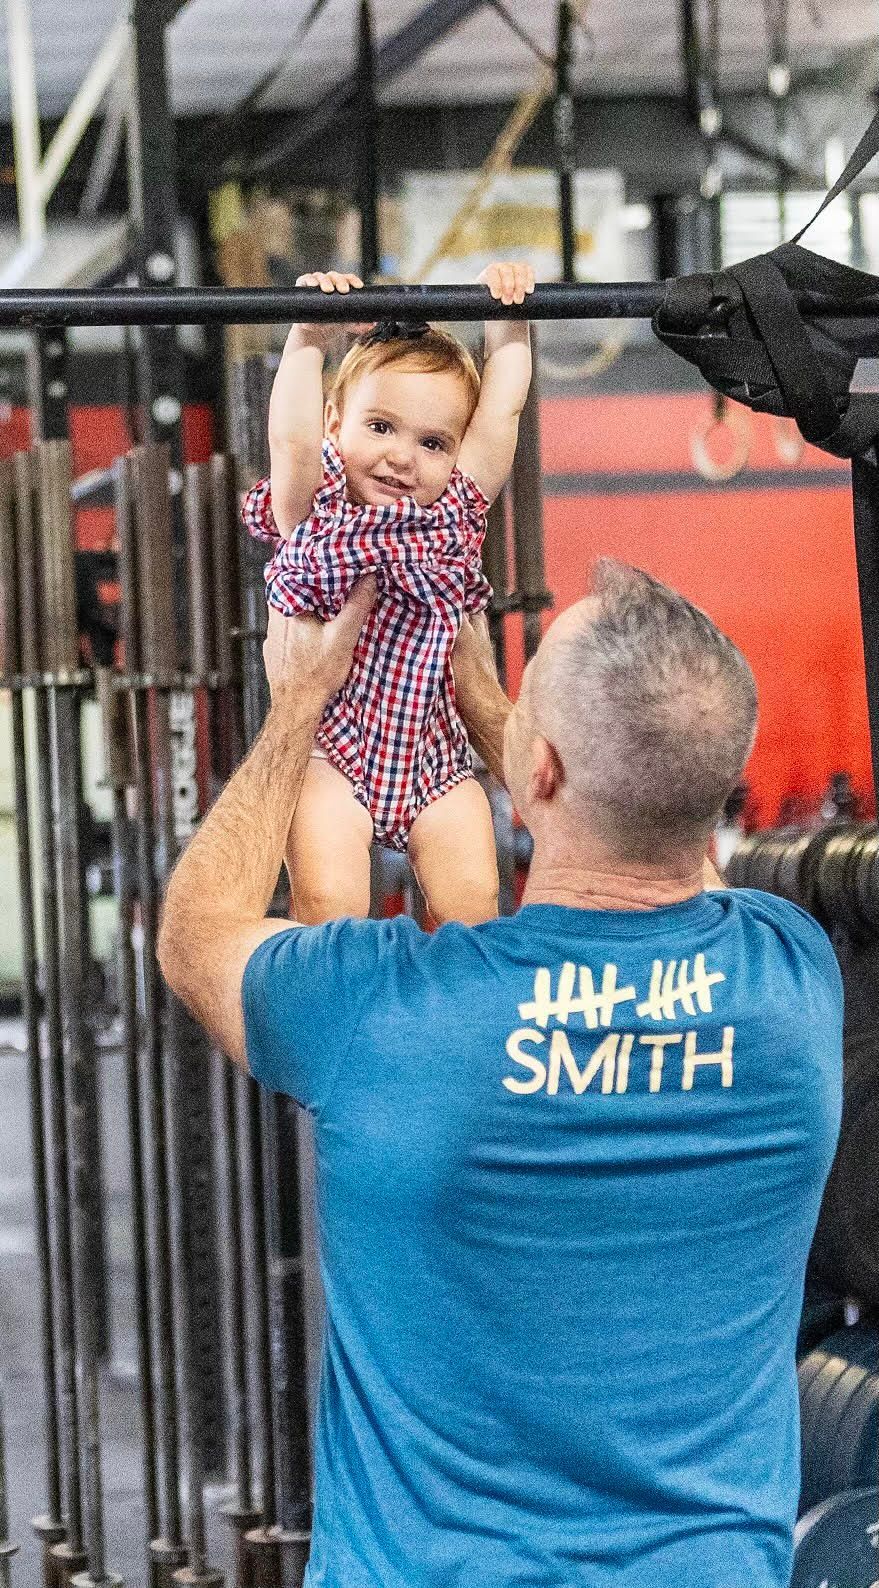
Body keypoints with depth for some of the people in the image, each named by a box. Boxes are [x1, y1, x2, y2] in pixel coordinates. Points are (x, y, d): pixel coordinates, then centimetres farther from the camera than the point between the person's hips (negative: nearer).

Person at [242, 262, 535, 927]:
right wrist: (308, 341, -23)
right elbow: (292, 441, -22)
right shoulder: (316, 511, -5)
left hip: (433, 752, 3)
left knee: (471, 902, -10)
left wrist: (509, 327, -1)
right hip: (331, 751, -3)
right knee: (329, 905, -18)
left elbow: (502, 410, 3)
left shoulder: (456, 510, 4)